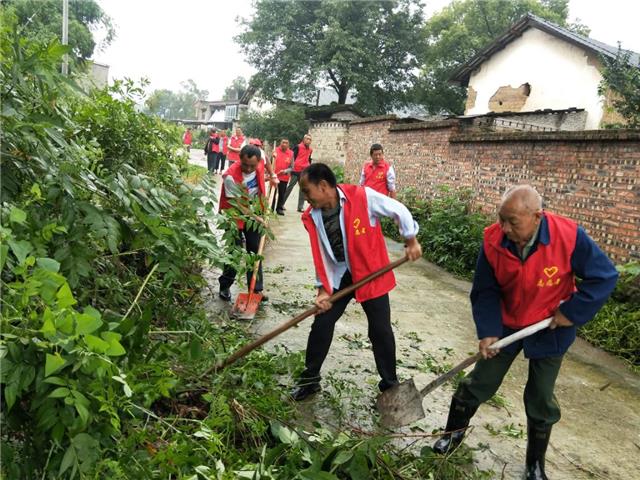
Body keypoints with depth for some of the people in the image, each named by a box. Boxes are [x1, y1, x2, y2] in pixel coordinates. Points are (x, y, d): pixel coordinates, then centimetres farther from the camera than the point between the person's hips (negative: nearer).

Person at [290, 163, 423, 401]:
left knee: (381, 330, 4)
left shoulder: (362, 196, -21)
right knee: (321, 324, 2)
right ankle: (310, 379, 22)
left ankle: (390, 384, 24)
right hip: (338, 276, 3)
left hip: (371, 273, -3)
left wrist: (411, 241, -4)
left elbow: (399, 211, -10)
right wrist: (323, 288, -6)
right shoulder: (312, 217, -8)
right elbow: (321, 255, -1)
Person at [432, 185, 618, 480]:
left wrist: (572, 312, -18)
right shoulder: (493, 240, -21)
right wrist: (488, 331, -22)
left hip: (549, 330, -1)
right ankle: (453, 433, 35)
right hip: (506, 324, 1)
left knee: (541, 400, 12)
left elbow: (604, 276, -14)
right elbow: (485, 291, -12)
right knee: (478, 385, 10)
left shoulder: (569, 236, -28)